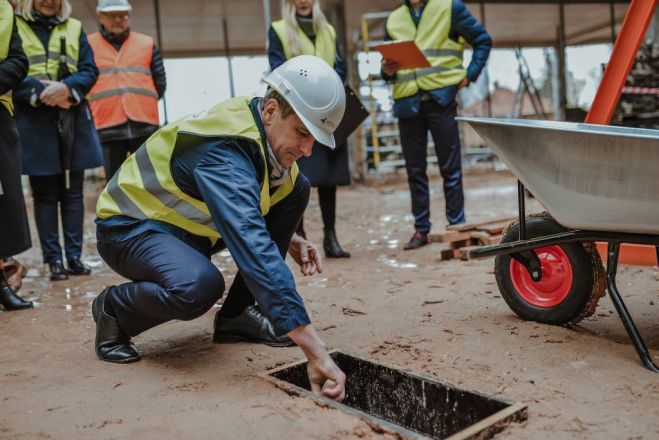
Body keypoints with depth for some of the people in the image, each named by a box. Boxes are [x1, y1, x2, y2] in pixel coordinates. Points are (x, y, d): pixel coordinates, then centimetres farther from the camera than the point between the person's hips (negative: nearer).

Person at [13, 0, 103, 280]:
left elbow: (89, 70, 4)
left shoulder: (74, 28, 13)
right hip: (33, 122, -2)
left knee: (72, 192, 6)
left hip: (73, 120, 2)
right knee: (45, 194, 2)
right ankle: (54, 259, 7)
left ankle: (74, 255, 12)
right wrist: (40, 90, -18)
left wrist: (66, 87, -15)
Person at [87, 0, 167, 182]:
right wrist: (104, 106, 8)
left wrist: (140, 103, 11)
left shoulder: (147, 43, 14)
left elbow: (160, 83, 16)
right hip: (108, 127, -1)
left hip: (144, 126, 1)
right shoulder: (88, 45, 9)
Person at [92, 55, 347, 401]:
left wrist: (286, 236, -2)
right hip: (130, 226, -8)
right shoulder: (223, 152, -34)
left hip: (185, 222, 9)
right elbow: (253, 248, -46)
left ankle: (235, 316, 2)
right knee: (199, 286, -40)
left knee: (296, 188, -4)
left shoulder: (265, 132, -6)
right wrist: (314, 349, -50)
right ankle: (113, 311, -5)